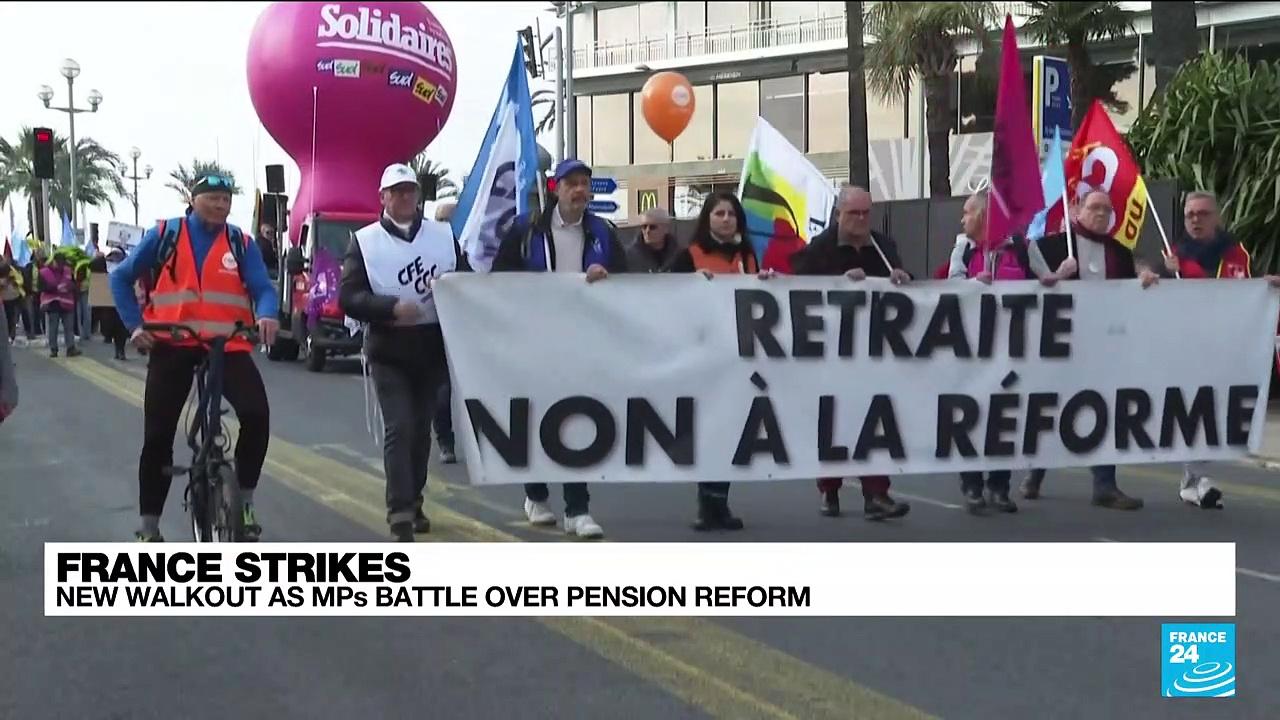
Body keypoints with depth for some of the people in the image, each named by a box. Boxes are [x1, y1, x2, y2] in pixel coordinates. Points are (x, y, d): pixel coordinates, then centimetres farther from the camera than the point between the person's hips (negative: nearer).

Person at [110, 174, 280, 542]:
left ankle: (245, 499, 2)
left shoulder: (241, 243, 3)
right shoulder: (164, 235, 2)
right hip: (172, 346, 0)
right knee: (158, 435, 2)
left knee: (257, 414, -20)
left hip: (227, 346, 0)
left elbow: (263, 288, -4)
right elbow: (121, 277, 9)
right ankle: (149, 527, 17)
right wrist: (135, 325, -3)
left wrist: (267, 316, -27)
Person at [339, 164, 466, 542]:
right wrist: (392, 307, -22)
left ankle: (413, 502, 27)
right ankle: (400, 514, -12)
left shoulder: (444, 235, 8)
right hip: (388, 351, -3)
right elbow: (348, 297, -7)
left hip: (433, 347, 3)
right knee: (399, 428, -11)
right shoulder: (364, 241, 0)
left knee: (421, 428, 12)